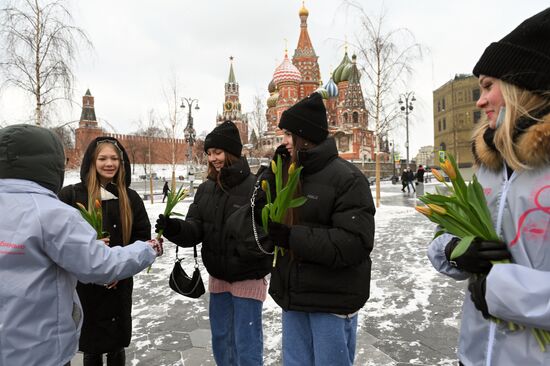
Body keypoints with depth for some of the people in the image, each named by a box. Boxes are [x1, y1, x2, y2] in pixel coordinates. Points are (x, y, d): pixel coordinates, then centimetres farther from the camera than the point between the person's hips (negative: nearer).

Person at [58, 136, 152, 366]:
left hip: (119, 285, 2)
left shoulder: (131, 198, 2)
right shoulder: (70, 195, -5)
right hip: (83, 285, -1)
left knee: (116, 347, 15)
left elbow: (143, 237, 4)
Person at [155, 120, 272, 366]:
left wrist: (245, 251, -37)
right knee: (220, 339, 22)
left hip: (248, 278, -6)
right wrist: (175, 228, -22)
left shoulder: (255, 187, -18)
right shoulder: (206, 189, 2)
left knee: (246, 344, 5)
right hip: (217, 276, 7)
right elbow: (195, 229, -3)